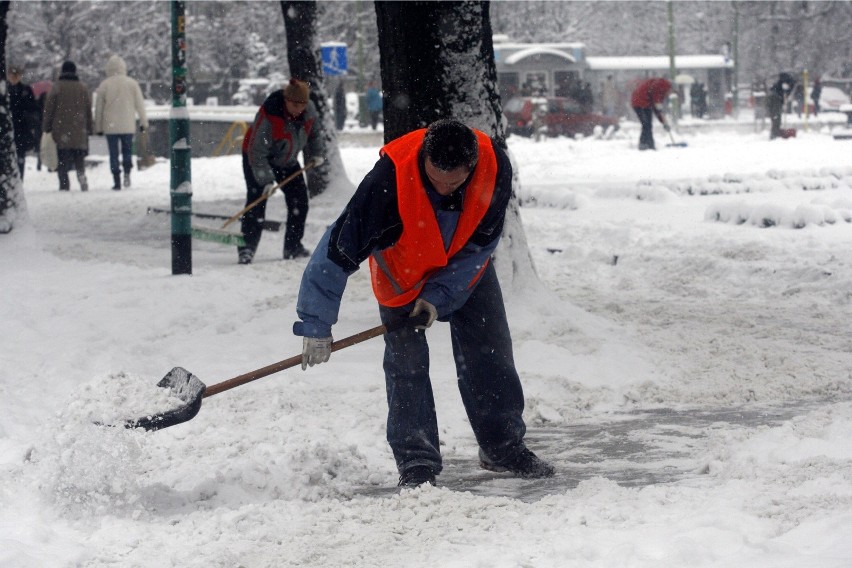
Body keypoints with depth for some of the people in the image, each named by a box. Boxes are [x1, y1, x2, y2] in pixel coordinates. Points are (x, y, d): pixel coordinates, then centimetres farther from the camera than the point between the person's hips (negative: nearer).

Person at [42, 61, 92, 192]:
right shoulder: (83, 88, 7)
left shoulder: (57, 87, -2)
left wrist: (46, 127, 5)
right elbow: (89, 110, 12)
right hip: (79, 132, 2)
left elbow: (49, 109, -2)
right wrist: (89, 129, 18)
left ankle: (64, 184, -9)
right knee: (79, 158, 10)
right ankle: (81, 175, -12)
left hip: (61, 130, -2)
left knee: (62, 160, -1)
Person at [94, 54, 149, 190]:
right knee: (127, 150, 15)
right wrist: (144, 122, 13)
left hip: (110, 126, -1)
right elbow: (140, 104, 3)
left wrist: (98, 127, 10)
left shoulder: (104, 85, -3)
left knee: (113, 154, 5)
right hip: (128, 125, 1)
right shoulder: (132, 83, -1)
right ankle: (127, 172, -8)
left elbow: (99, 108, 2)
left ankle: (116, 181, 0)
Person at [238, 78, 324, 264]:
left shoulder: (308, 110, -17)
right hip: (256, 159, -6)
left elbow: (313, 132, 8)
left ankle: (293, 246, 13)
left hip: (287, 161, 6)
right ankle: (247, 247, -16)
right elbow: (257, 152, -35)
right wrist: (266, 180, -37)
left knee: (299, 200, 2)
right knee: (257, 201, -18)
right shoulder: (268, 115, -37)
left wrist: (317, 153, 15)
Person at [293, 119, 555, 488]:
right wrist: (316, 327, -35)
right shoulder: (389, 180, -40)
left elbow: (480, 245, -17)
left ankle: (504, 447, 15)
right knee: (406, 359, -11)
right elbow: (339, 249, -36)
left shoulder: (495, 168, -31)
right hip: (403, 268, -3)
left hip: (465, 265, 3)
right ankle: (416, 461, -4)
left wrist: (438, 295, -24)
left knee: (490, 348, 2)